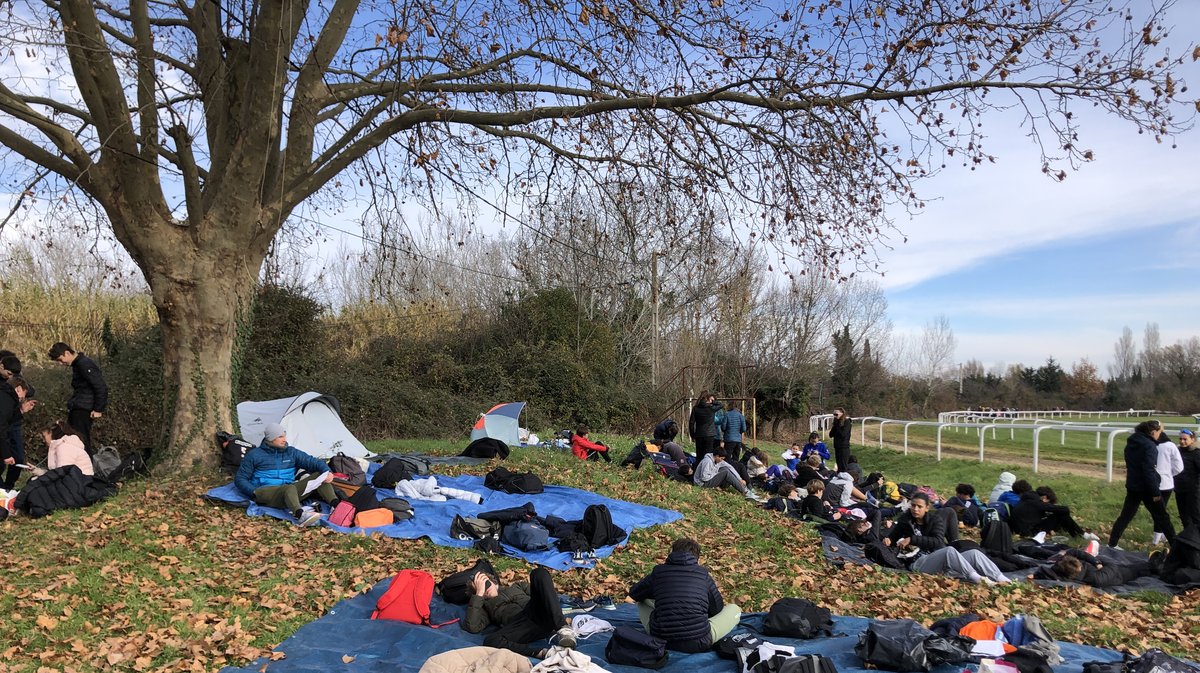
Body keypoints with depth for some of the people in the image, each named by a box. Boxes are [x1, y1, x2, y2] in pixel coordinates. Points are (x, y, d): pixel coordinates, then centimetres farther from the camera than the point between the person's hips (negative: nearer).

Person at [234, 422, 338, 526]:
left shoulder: (291, 452, 13)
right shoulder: (254, 455, 5)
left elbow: (312, 462, 8)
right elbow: (240, 479, 6)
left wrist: (327, 471, -14)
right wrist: (254, 493, -12)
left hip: (288, 491, 5)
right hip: (265, 492, -5)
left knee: (319, 476, -14)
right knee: (289, 488, -38)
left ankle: (336, 506, -32)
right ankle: (301, 516, -65)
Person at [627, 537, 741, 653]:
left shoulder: (658, 571, 5)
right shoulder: (703, 574, 1)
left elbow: (634, 593, 22)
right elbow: (717, 609, 13)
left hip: (660, 640, -1)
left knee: (643, 601, 28)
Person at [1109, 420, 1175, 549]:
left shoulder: (1131, 443, 9)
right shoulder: (1148, 446, -17)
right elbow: (1149, 471, -20)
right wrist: (1155, 492, -17)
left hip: (1132, 486, 7)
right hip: (1146, 488, -7)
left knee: (1126, 515, 9)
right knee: (1162, 517, 6)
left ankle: (1112, 543, 8)